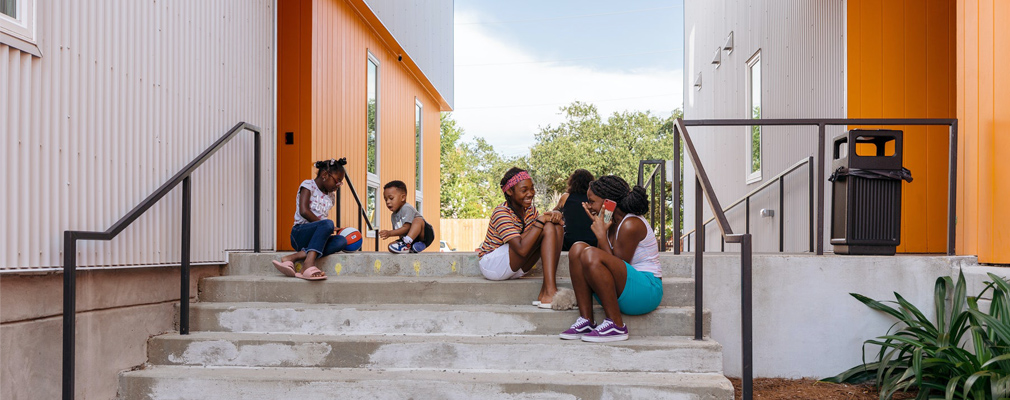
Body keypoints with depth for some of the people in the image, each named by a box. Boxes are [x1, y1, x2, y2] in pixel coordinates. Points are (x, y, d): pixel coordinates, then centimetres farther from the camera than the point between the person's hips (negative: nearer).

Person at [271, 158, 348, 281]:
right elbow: (304, 211, -13)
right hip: (300, 233, -6)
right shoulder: (308, 185, 1)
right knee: (327, 224, -34)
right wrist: (329, 228, -13)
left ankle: (293, 257, -37)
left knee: (341, 241, -26)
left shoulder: (330, 196, 22)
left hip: (316, 237, 6)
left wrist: (331, 229, 0)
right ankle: (309, 262, -52)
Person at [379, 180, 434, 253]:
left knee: (418, 220, -36)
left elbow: (406, 228, -21)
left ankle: (406, 243, -49)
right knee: (390, 246, -8)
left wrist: (389, 233, -26)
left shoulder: (407, 209, -12)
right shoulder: (393, 216, 15)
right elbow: (399, 232, 17)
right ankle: (412, 248, -19)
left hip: (425, 234, -8)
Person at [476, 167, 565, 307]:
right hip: (492, 264, -9)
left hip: (515, 269, 9)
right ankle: (550, 291, -34)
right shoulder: (501, 213, -21)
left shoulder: (530, 210, 7)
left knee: (557, 227, -9)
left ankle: (545, 293, -19)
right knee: (547, 228, -22)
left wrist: (555, 216, -19)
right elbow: (522, 250, -31)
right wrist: (541, 220, -27)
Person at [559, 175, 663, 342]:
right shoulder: (612, 222, 11)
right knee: (578, 248, -1)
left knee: (590, 255, -28)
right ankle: (586, 321, -8)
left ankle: (616, 326, -21)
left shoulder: (631, 225, -16)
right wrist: (598, 225, 2)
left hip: (647, 290, -9)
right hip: (621, 292, 9)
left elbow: (618, 265, -18)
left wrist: (601, 235, -13)